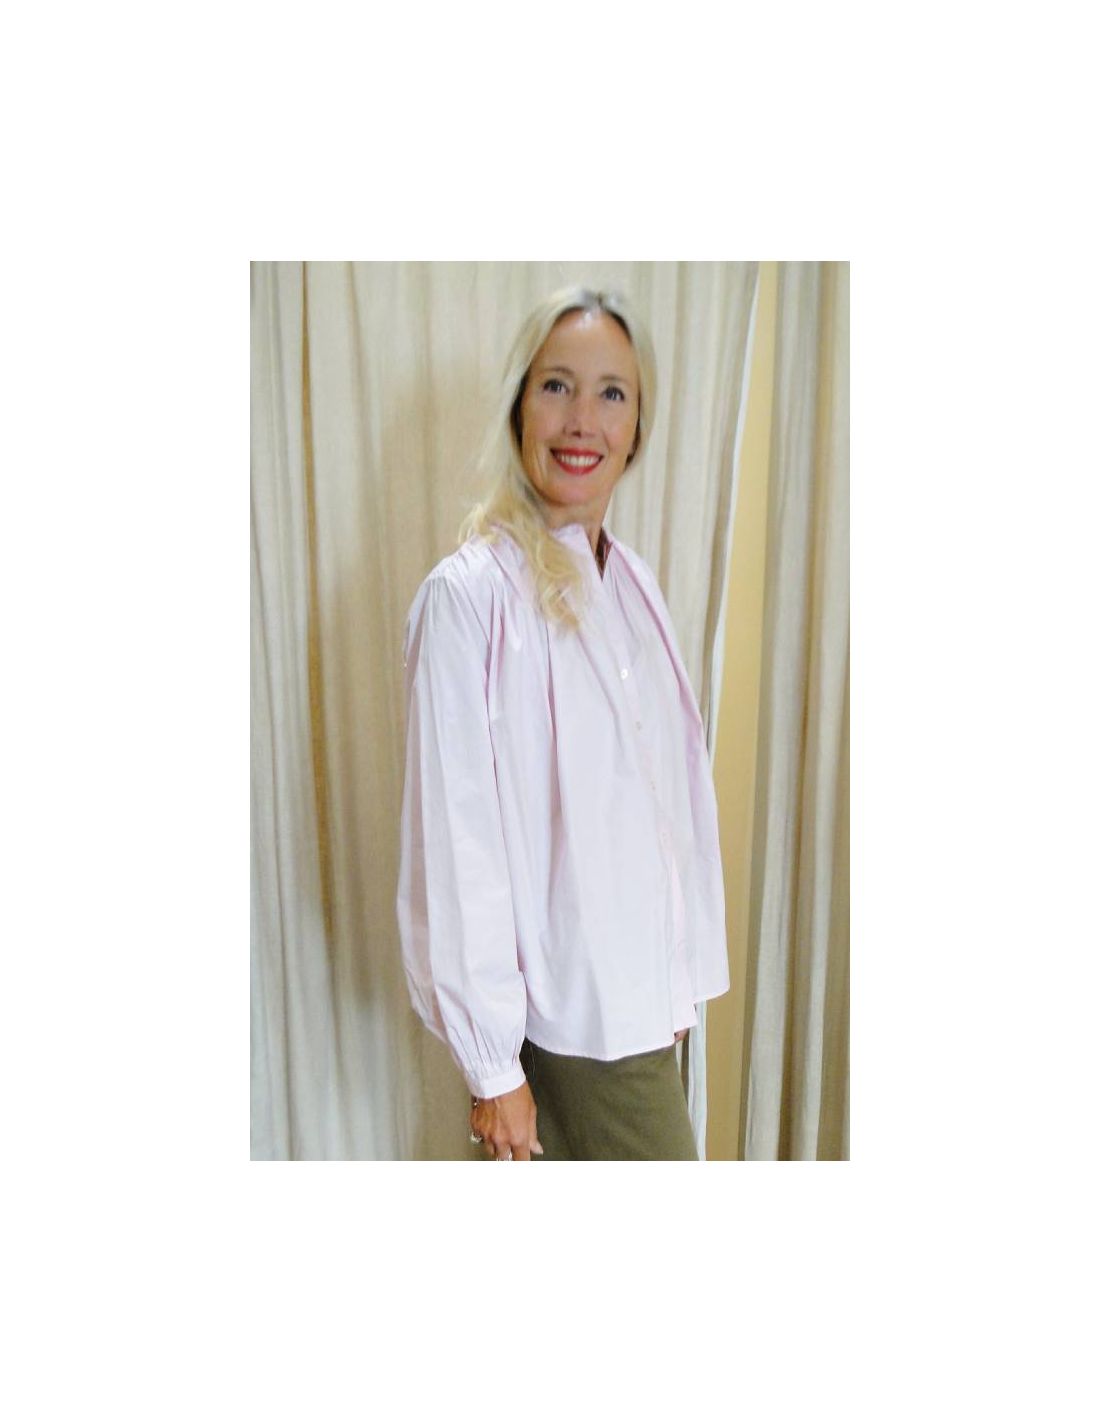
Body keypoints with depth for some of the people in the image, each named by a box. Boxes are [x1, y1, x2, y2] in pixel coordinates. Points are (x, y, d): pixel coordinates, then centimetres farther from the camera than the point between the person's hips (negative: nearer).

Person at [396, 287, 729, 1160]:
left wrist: (683, 973, 13)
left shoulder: (633, 585, 5)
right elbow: (457, 840, -16)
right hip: (570, 1012, -6)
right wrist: (490, 1061, -12)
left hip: (642, 987, 6)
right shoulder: (470, 594, -17)